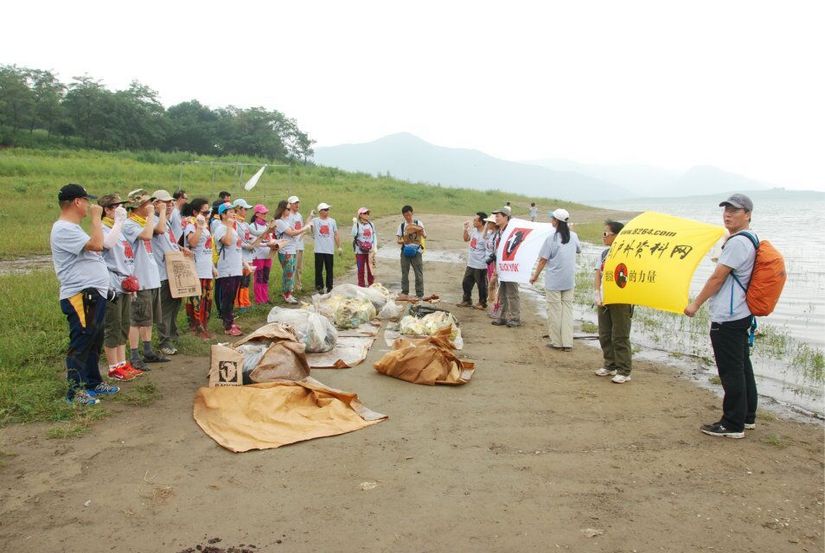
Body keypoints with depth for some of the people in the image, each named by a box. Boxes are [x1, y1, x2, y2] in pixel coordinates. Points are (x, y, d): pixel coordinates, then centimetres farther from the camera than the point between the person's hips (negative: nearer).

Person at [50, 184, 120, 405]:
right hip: (81, 296, -11)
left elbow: (94, 248, 23)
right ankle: (75, 391, 4)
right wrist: (96, 217, -15)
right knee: (80, 344, -4)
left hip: (94, 294, 11)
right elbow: (96, 245, -25)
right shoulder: (64, 229, -16)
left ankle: (94, 382, 29)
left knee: (94, 342, 18)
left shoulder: (72, 228, 19)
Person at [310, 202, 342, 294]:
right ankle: (319, 287, 10)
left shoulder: (332, 221, 9)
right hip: (319, 250, -2)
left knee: (329, 269, 7)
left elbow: (336, 235, 12)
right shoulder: (315, 220, 0)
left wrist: (339, 247, 8)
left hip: (329, 250, 2)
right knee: (319, 269, 1)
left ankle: (329, 287, 17)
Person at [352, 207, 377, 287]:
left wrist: (375, 247, 2)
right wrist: (354, 224, -23)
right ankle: (361, 286, 9)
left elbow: (374, 236, 12)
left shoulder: (371, 224, 9)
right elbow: (354, 234, -19)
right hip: (360, 251, -3)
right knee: (361, 270, 2)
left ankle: (371, 286, 13)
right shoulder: (357, 224, -4)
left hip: (370, 251, 3)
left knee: (370, 269, 5)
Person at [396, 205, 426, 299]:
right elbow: (397, 237, 7)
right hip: (405, 250, 3)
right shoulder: (402, 225, 7)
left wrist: (422, 232, -27)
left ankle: (419, 294, 5)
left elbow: (425, 236, -5)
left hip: (416, 250, -3)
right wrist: (399, 241, -16)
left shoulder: (418, 223, 0)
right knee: (404, 272, 8)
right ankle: (404, 292, 19)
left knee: (418, 273, -1)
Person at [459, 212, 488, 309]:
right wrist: (466, 229, 5)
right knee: (466, 283, 19)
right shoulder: (473, 230, 1)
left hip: (480, 266, -8)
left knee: (481, 285, 9)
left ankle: (482, 303, 26)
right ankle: (467, 300, 35)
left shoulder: (485, 235, -23)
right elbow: (466, 239, 19)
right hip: (470, 264, 8)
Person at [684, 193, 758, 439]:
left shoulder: (737, 242, -17)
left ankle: (733, 425, 4)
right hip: (740, 315, 11)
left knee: (731, 372, -3)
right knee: (742, 368, 18)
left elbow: (717, 278, -15)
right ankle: (747, 416, 29)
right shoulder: (750, 239, 15)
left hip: (727, 318, -11)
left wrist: (696, 304, -8)